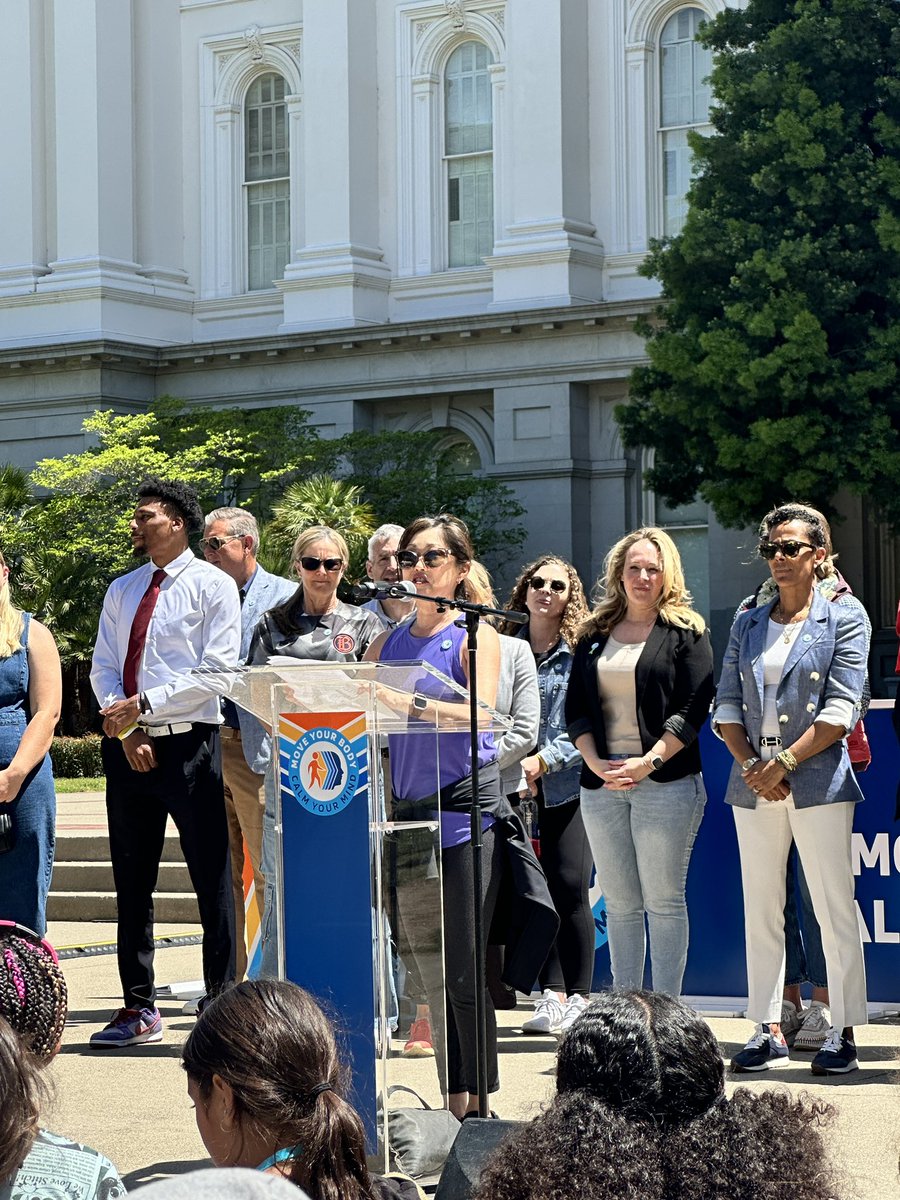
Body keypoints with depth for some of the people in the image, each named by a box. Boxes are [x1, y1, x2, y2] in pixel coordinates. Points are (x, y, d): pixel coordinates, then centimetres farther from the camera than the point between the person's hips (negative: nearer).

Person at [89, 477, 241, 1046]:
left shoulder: (212, 586, -3)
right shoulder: (122, 591, 16)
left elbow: (216, 670, -11)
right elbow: (104, 667, 10)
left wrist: (144, 705, -16)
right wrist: (125, 728, -7)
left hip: (189, 744, -6)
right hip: (129, 746, 6)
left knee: (212, 880, -4)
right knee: (132, 881, 9)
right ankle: (139, 1008, 17)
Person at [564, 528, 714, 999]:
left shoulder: (685, 632, 2)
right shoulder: (594, 634, 15)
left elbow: (694, 708, -6)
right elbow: (575, 708, 11)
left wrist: (648, 762, -15)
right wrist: (596, 763, -5)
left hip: (666, 780, -4)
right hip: (602, 782, 4)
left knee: (664, 902, -3)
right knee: (619, 904, 6)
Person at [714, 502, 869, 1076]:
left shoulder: (844, 617, 1)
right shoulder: (747, 624, 15)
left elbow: (841, 709, -7)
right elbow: (727, 705, 10)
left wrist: (783, 762, -13)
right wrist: (751, 764, -7)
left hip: (819, 779, -5)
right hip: (754, 784, 5)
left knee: (834, 908, -4)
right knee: (761, 910, 6)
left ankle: (843, 1034, 0)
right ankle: (769, 1029, 11)